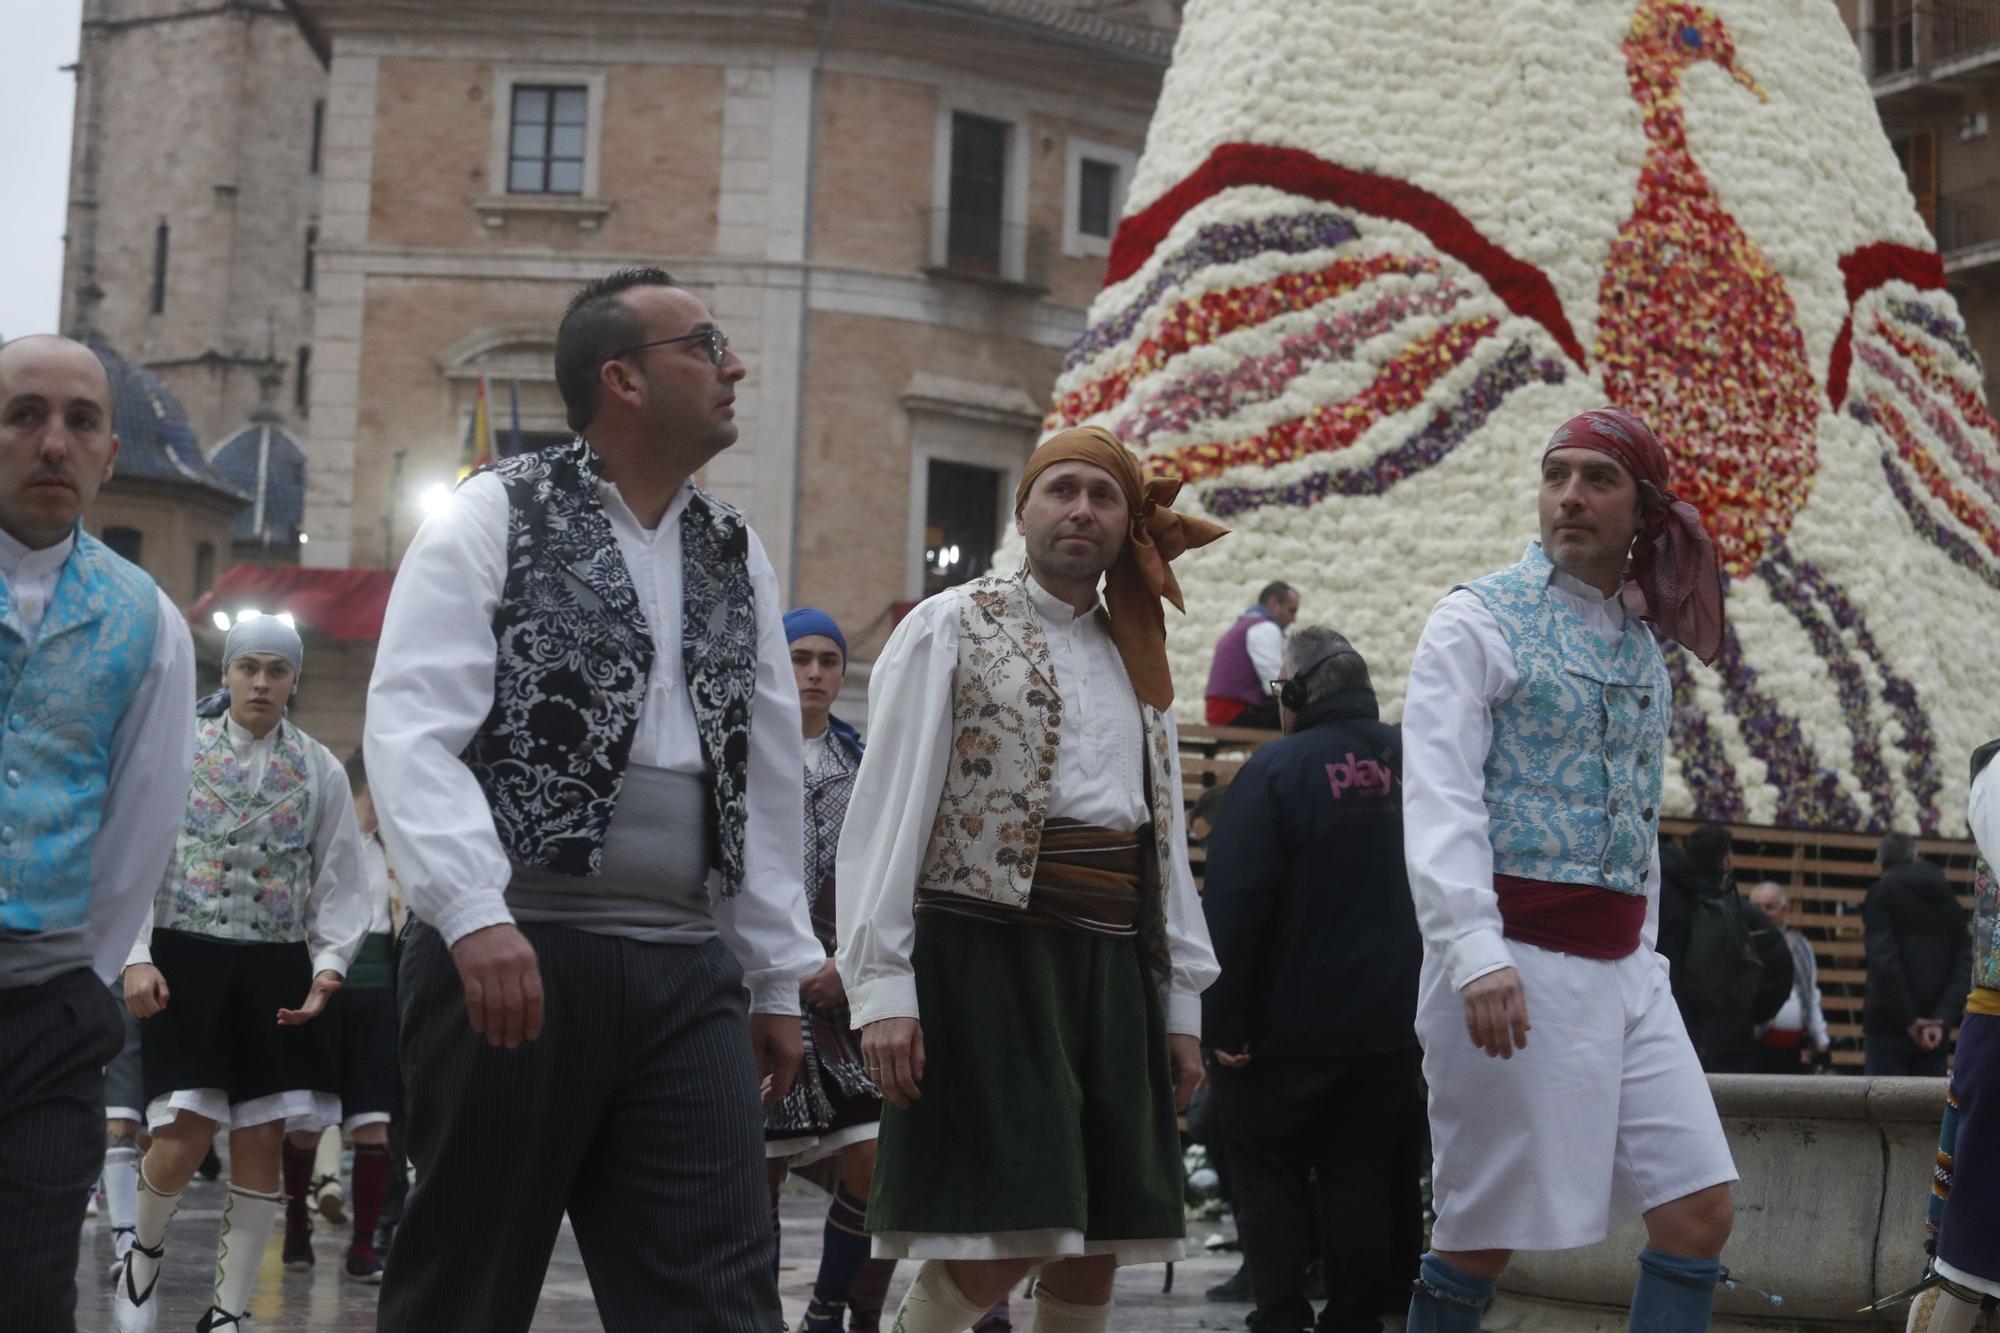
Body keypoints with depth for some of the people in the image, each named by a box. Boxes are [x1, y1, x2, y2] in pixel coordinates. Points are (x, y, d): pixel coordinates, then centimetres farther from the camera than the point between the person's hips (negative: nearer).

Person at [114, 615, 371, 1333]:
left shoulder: (321, 769, 8)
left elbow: (339, 880, 9)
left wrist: (328, 964, -5)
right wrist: (137, 957, -9)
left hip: (276, 970, 2)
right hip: (186, 958, -2)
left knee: (261, 1143, 0)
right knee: (185, 1136, -11)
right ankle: (144, 1253, 21)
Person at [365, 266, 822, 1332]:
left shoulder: (737, 556, 17)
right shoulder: (496, 516, -1)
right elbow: (411, 730, -12)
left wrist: (777, 981, 15)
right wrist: (477, 917, -24)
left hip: (688, 975, 5)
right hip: (512, 955, -5)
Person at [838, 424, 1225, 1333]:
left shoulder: (1135, 661, 18)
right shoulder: (951, 628, 0)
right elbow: (888, 811, -6)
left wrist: (1180, 1003, 14)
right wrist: (881, 988, -14)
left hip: (1111, 966, 6)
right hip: (984, 954, -6)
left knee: (1092, 1256, 6)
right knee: (996, 1247, -13)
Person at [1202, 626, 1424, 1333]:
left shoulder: (1277, 769, -14)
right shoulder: (1412, 763, 2)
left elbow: (1232, 905, -17)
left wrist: (1224, 1020, -12)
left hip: (1292, 1027, -4)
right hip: (1394, 1025, 5)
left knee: (1269, 1170, 8)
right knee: (1362, 1176, 11)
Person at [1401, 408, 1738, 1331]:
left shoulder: (1644, 648, 16)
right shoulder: (1479, 620, -3)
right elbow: (1438, 798, -14)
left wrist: (1643, 955, 12)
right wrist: (1475, 953, -26)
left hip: (1622, 969, 6)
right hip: (1513, 957, -6)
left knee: (1699, 1213, -1)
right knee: (1484, 1232, -1)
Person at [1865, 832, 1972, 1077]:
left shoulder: (1881, 894, -1)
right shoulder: (1948, 901, 15)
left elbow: (1884, 962, -15)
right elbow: (1966, 966, 3)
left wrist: (1908, 1019, -12)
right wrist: (1943, 1019, -7)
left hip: (1888, 1025, -5)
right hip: (1936, 1029, 5)